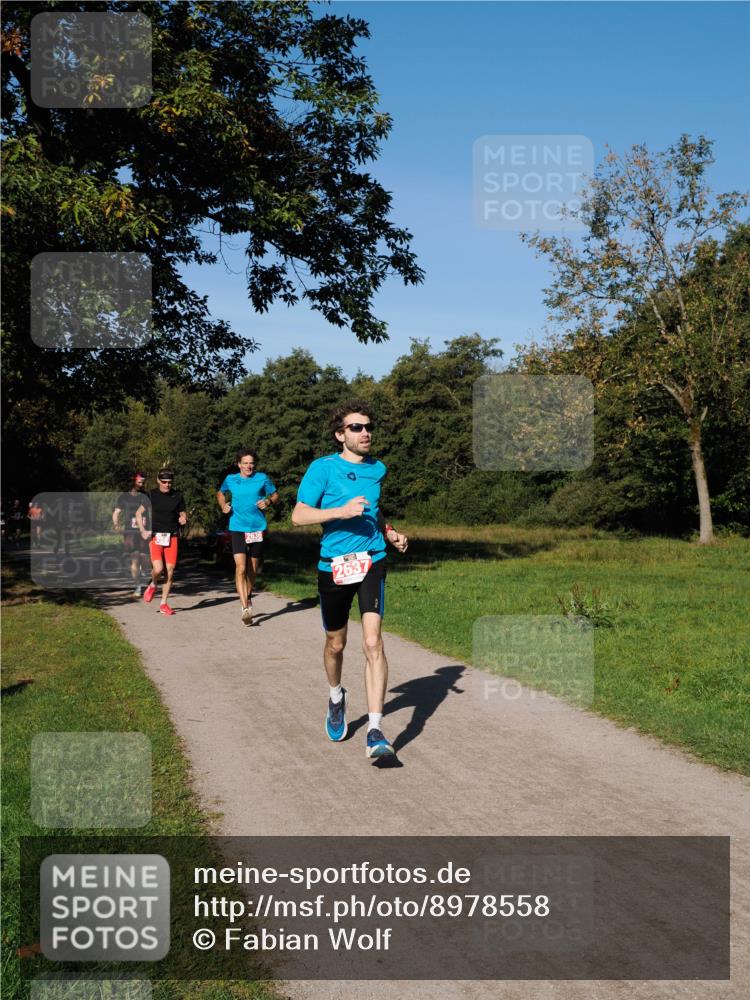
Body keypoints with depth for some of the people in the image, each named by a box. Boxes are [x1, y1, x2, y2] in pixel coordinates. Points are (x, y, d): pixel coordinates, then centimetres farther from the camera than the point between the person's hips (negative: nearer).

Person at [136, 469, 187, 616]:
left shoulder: (178, 496, 6)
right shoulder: (151, 495, 3)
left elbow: (183, 514, 16)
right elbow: (139, 513, 11)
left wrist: (183, 519, -8)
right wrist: (142, 530, -2)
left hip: (172, 537, 2)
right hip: (155, 536, -2)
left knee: (170, 571, -1)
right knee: (158, 569, -17)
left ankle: (164, 603, 12)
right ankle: (152, 585, 18)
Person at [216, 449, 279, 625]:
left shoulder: (262, 478, 1)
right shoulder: (230, 479, 5)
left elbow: (275, 495, 9)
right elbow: (220, 493, 24)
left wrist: (269, 502, -12)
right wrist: (223, 506, 5)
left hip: (258, 528, 1)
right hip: (238, 528, -1)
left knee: (252, 570, 12)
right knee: (241, 568, -16)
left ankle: (248, 597, 38)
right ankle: (245, 608, -19)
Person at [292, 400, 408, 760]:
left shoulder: (378, 469, 10)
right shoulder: (323, 468, -5)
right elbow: (298, 514, -11)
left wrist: (390, 533, 9)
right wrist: (340, 512, -22)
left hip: (372, 563, 2)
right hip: (333, 566, -1)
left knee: (373, 643, -14)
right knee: (335, 644, 14)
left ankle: (375, 731, -14)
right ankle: (336, 697, 45)